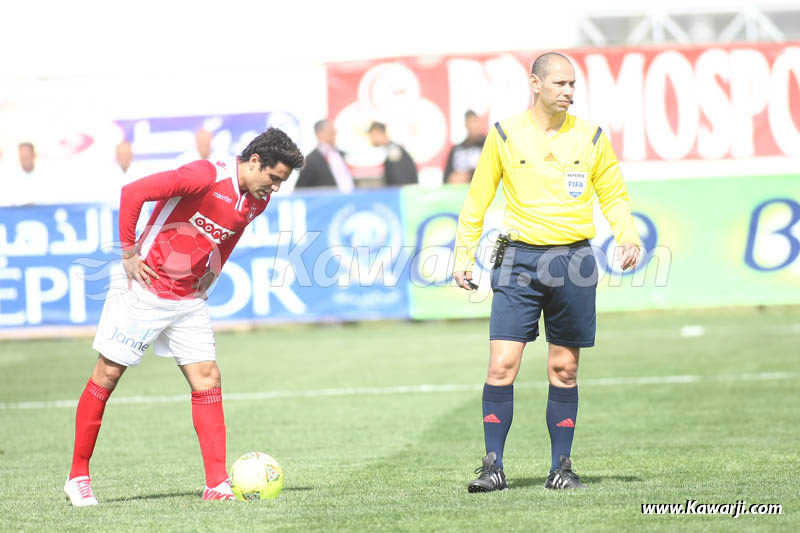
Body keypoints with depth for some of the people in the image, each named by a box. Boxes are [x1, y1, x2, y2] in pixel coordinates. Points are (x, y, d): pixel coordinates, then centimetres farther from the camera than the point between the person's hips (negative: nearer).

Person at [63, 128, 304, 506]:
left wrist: (211, 274, 14)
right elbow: (133, 193, -25)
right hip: (147, 290, -7)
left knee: (207, 379, -4)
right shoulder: (206, 176, -22)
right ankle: (78, 477, 12)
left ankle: (217, 484, -3)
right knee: (107, 376, 2)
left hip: (189, 301, 7)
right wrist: (128, 253, -19)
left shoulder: (256, 202, 3)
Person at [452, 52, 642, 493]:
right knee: (502, 364, -9)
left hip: (574, 259, 1)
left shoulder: (591, 138, 5)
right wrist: (463, 256, 5)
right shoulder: (504, 135, 2)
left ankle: (561, 467, 14)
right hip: (520, 258, -1)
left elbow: (613, 196, 13)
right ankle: (493, 467, -3)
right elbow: (477, 199, 8)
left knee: (564, 368, 6)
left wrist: (627, 238, -4)